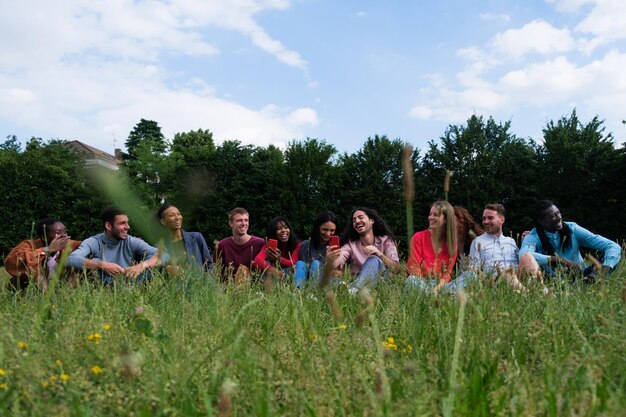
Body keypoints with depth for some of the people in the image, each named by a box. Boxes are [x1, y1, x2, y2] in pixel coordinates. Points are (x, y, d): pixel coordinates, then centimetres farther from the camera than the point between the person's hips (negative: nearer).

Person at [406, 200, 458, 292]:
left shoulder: (451, 243, 8)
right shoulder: (418, 237, 0)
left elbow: (448, 271, 2)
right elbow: (414, 267, -7)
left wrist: (439, 286, -20)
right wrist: (423, 285, -25)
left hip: (441, 285, 0)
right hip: (420, 282, 0)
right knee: (412, 280, -37)